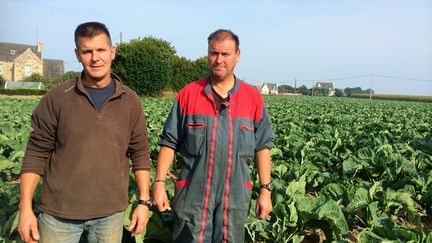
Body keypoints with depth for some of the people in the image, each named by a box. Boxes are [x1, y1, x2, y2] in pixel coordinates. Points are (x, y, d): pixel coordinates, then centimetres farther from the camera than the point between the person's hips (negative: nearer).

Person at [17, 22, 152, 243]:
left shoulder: (130, 101, 1)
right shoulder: (56, 98, -5)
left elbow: (140, 154, 4)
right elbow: (36, 153, -2)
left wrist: (143, 201, 1)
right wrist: (25, 208, -6)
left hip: (111, 212, 2)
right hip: (59, 212, -1)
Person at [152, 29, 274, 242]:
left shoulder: (253, 97, 3)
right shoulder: (188, 94, -1)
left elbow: (262, 147, 6)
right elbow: (169, 143, 1)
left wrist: (266, 189, 2)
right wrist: (159, 183, -5)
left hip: (236, 197, 2)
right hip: (192, 195, -1)